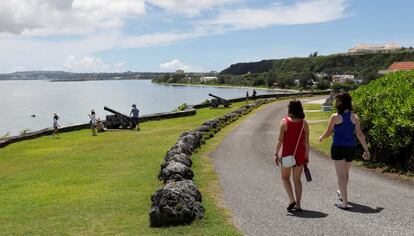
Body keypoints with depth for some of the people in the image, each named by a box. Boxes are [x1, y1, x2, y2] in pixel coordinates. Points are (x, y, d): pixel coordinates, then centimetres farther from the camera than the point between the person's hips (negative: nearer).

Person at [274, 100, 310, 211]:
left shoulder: (284, 121, -10)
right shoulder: (304, 123, -1)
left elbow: (280, 140, -12)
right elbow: (306, 142, 1)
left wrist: (276, 154, -6)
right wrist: (307, 156, 10)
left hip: (287, 154, -3)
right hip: (300, 155, 3)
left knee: (285, 177, 16)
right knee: (297, 179, 15)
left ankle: (292, 199, 0)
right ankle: (298, 204, 13)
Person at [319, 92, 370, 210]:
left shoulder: (335, 117, -10)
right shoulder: (354, 117, 0)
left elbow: (328, 133, -2)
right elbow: (359, 135, 1)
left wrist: (321, 138, 20)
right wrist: (366, 150, 7)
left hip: (338, 148, -5)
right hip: (351, 148, 5)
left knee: (341, 175, -1)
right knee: (346, 172, 24)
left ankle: (344, 203, -3)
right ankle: (342, 194, 46)